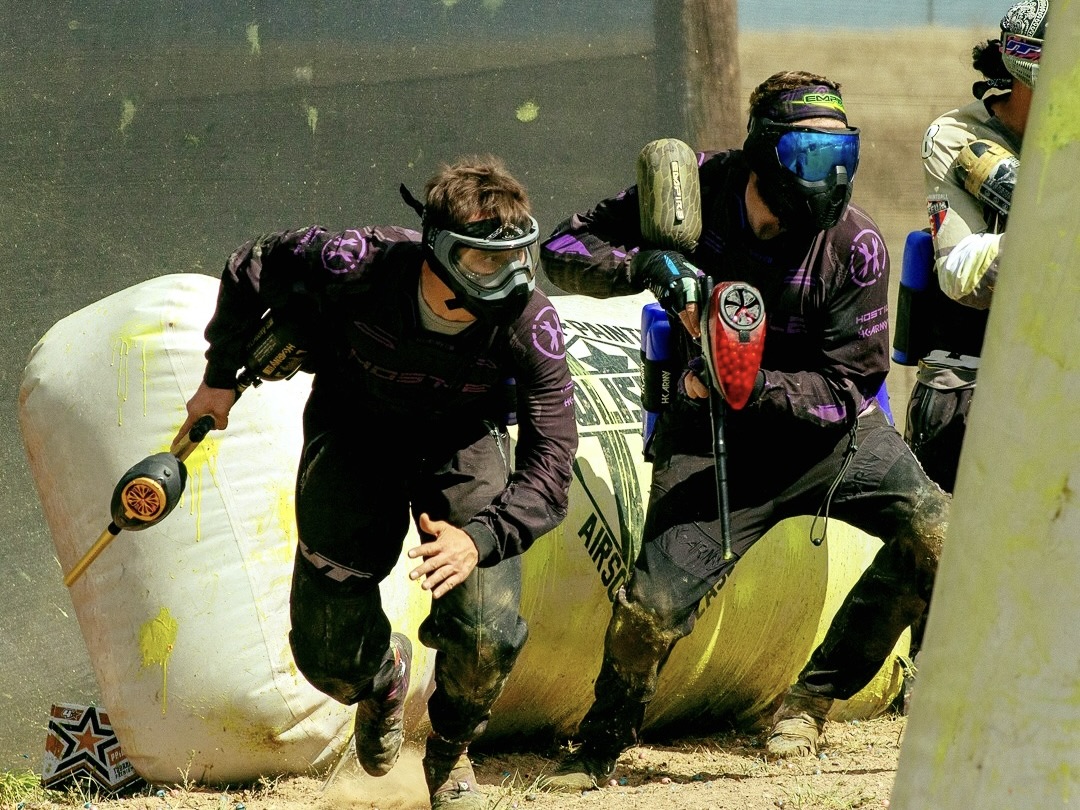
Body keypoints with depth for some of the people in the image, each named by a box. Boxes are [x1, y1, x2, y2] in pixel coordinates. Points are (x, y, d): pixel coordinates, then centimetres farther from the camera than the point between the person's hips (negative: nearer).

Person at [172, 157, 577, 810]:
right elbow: (253, 268, -13)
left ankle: (451, 754, 17)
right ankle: (385, 674, 36)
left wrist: (481, 539, -48)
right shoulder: (360, 265, -34)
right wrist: (221, 376, -1)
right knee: (328, 653, -5)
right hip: (354, 427, 0)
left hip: (462, 438, 0)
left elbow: (552, 461, -32)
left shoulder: (529, 322, -33)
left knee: (487, 637, -19)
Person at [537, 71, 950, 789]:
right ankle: (600, 748, 14)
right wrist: (650, 265, -29)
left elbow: (848, 388, -15)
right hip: (714, 438, -1)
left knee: (936, 533, -19)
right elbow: (564, 250, -10)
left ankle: (815, 696, -3)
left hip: (828, 429, 1)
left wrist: (751, 384, -31)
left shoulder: (856, 246, -16)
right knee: (652, 606, -15)